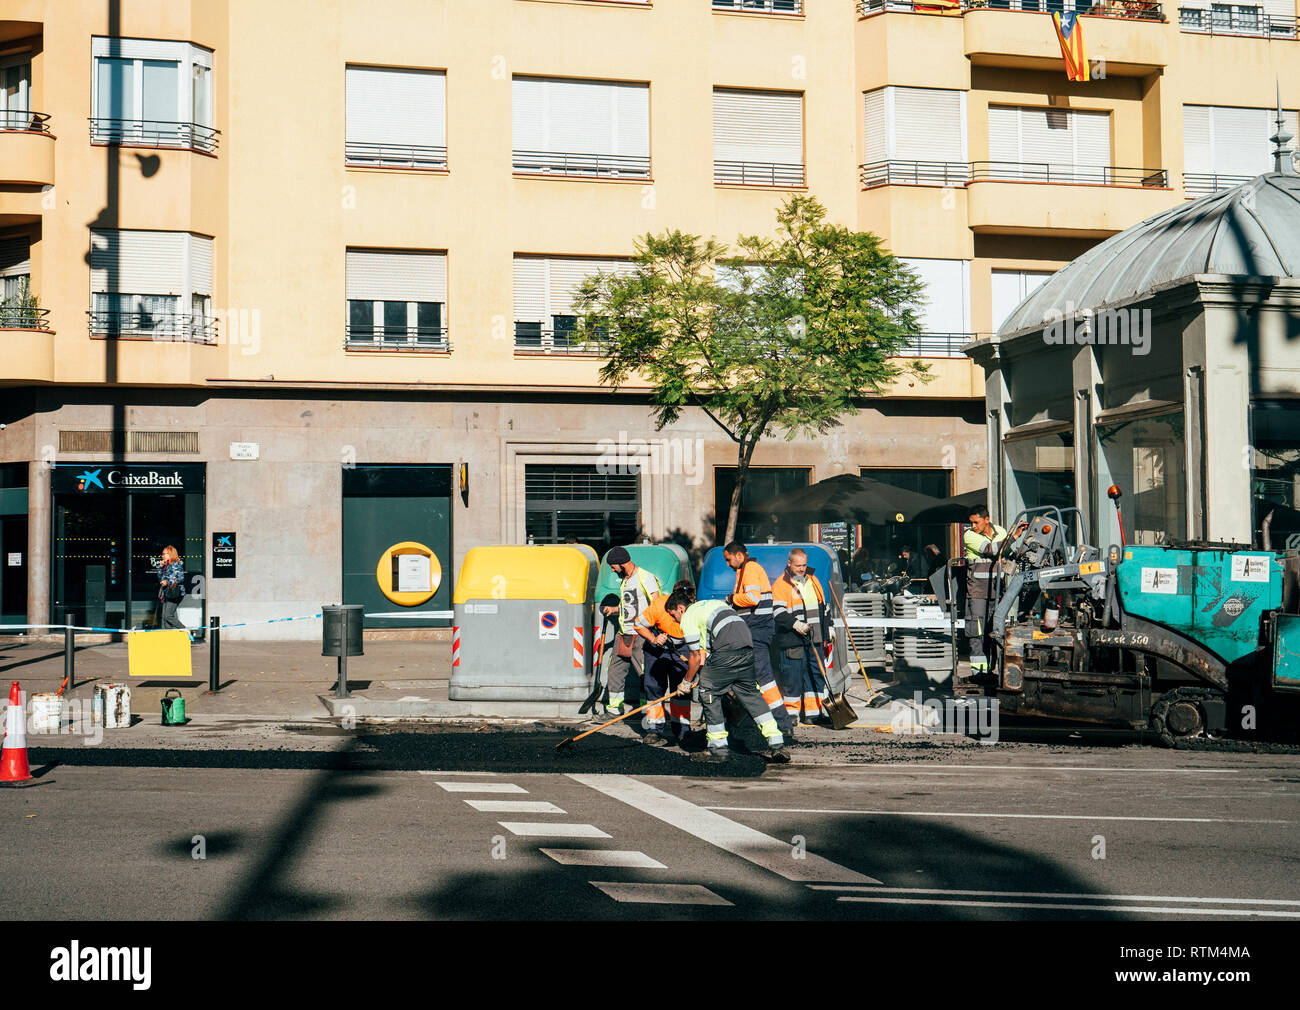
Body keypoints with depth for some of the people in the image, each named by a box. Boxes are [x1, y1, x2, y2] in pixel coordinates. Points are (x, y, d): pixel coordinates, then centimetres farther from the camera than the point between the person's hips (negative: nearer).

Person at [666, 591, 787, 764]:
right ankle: (776, 744, 10)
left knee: (708, 692, 6)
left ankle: (718, 747, 8)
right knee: (749, 693, 16)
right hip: (747, 647, 8)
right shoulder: (713, 603, 33)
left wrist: (687, 682, 21)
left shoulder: (687, 618, 8)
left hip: (727, 650, -8)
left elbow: (696, 657, 8)